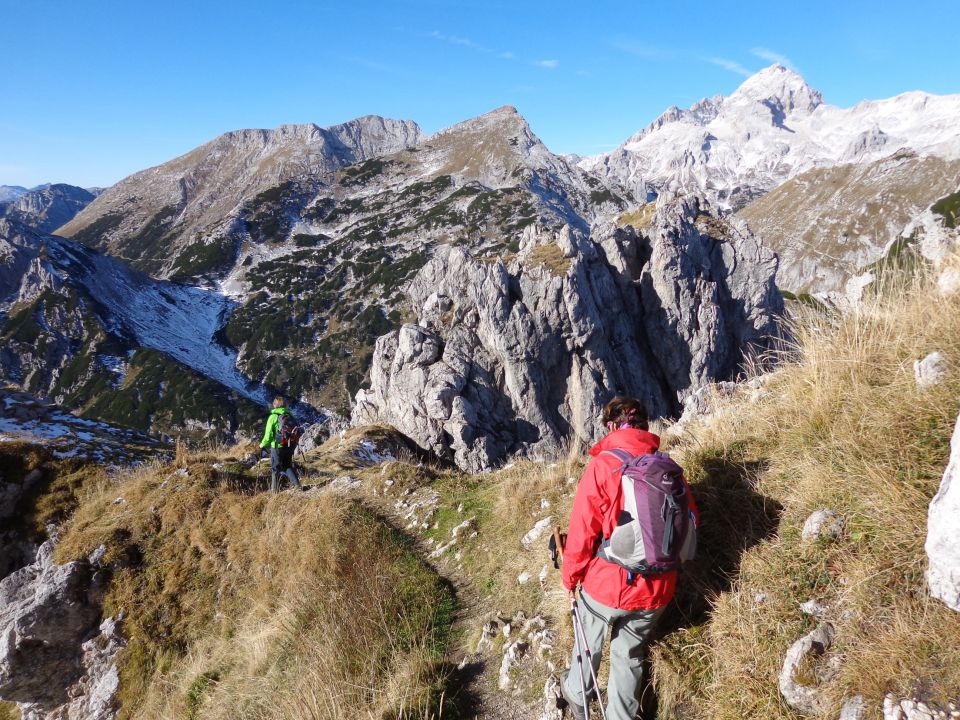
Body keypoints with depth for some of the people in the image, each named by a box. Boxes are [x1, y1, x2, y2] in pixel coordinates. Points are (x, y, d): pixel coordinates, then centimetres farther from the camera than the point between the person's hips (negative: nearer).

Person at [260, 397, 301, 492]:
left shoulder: (273, 416, -10)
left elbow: (268, 434, -11)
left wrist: (262, 445, 5)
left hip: (277, 446, -4)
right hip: (289, 446, 4)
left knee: (275, 468, 9)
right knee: (288, 466, 18)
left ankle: (274, 490, 15)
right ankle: (296, 484, 3)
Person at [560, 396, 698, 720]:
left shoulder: (603, 465, -17)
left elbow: (582, 531, -16)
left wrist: (571, 576, -1)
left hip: (607, 583, -2)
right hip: (655, 591, 3)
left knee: (589, 644, 25)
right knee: (630, 655, 23)